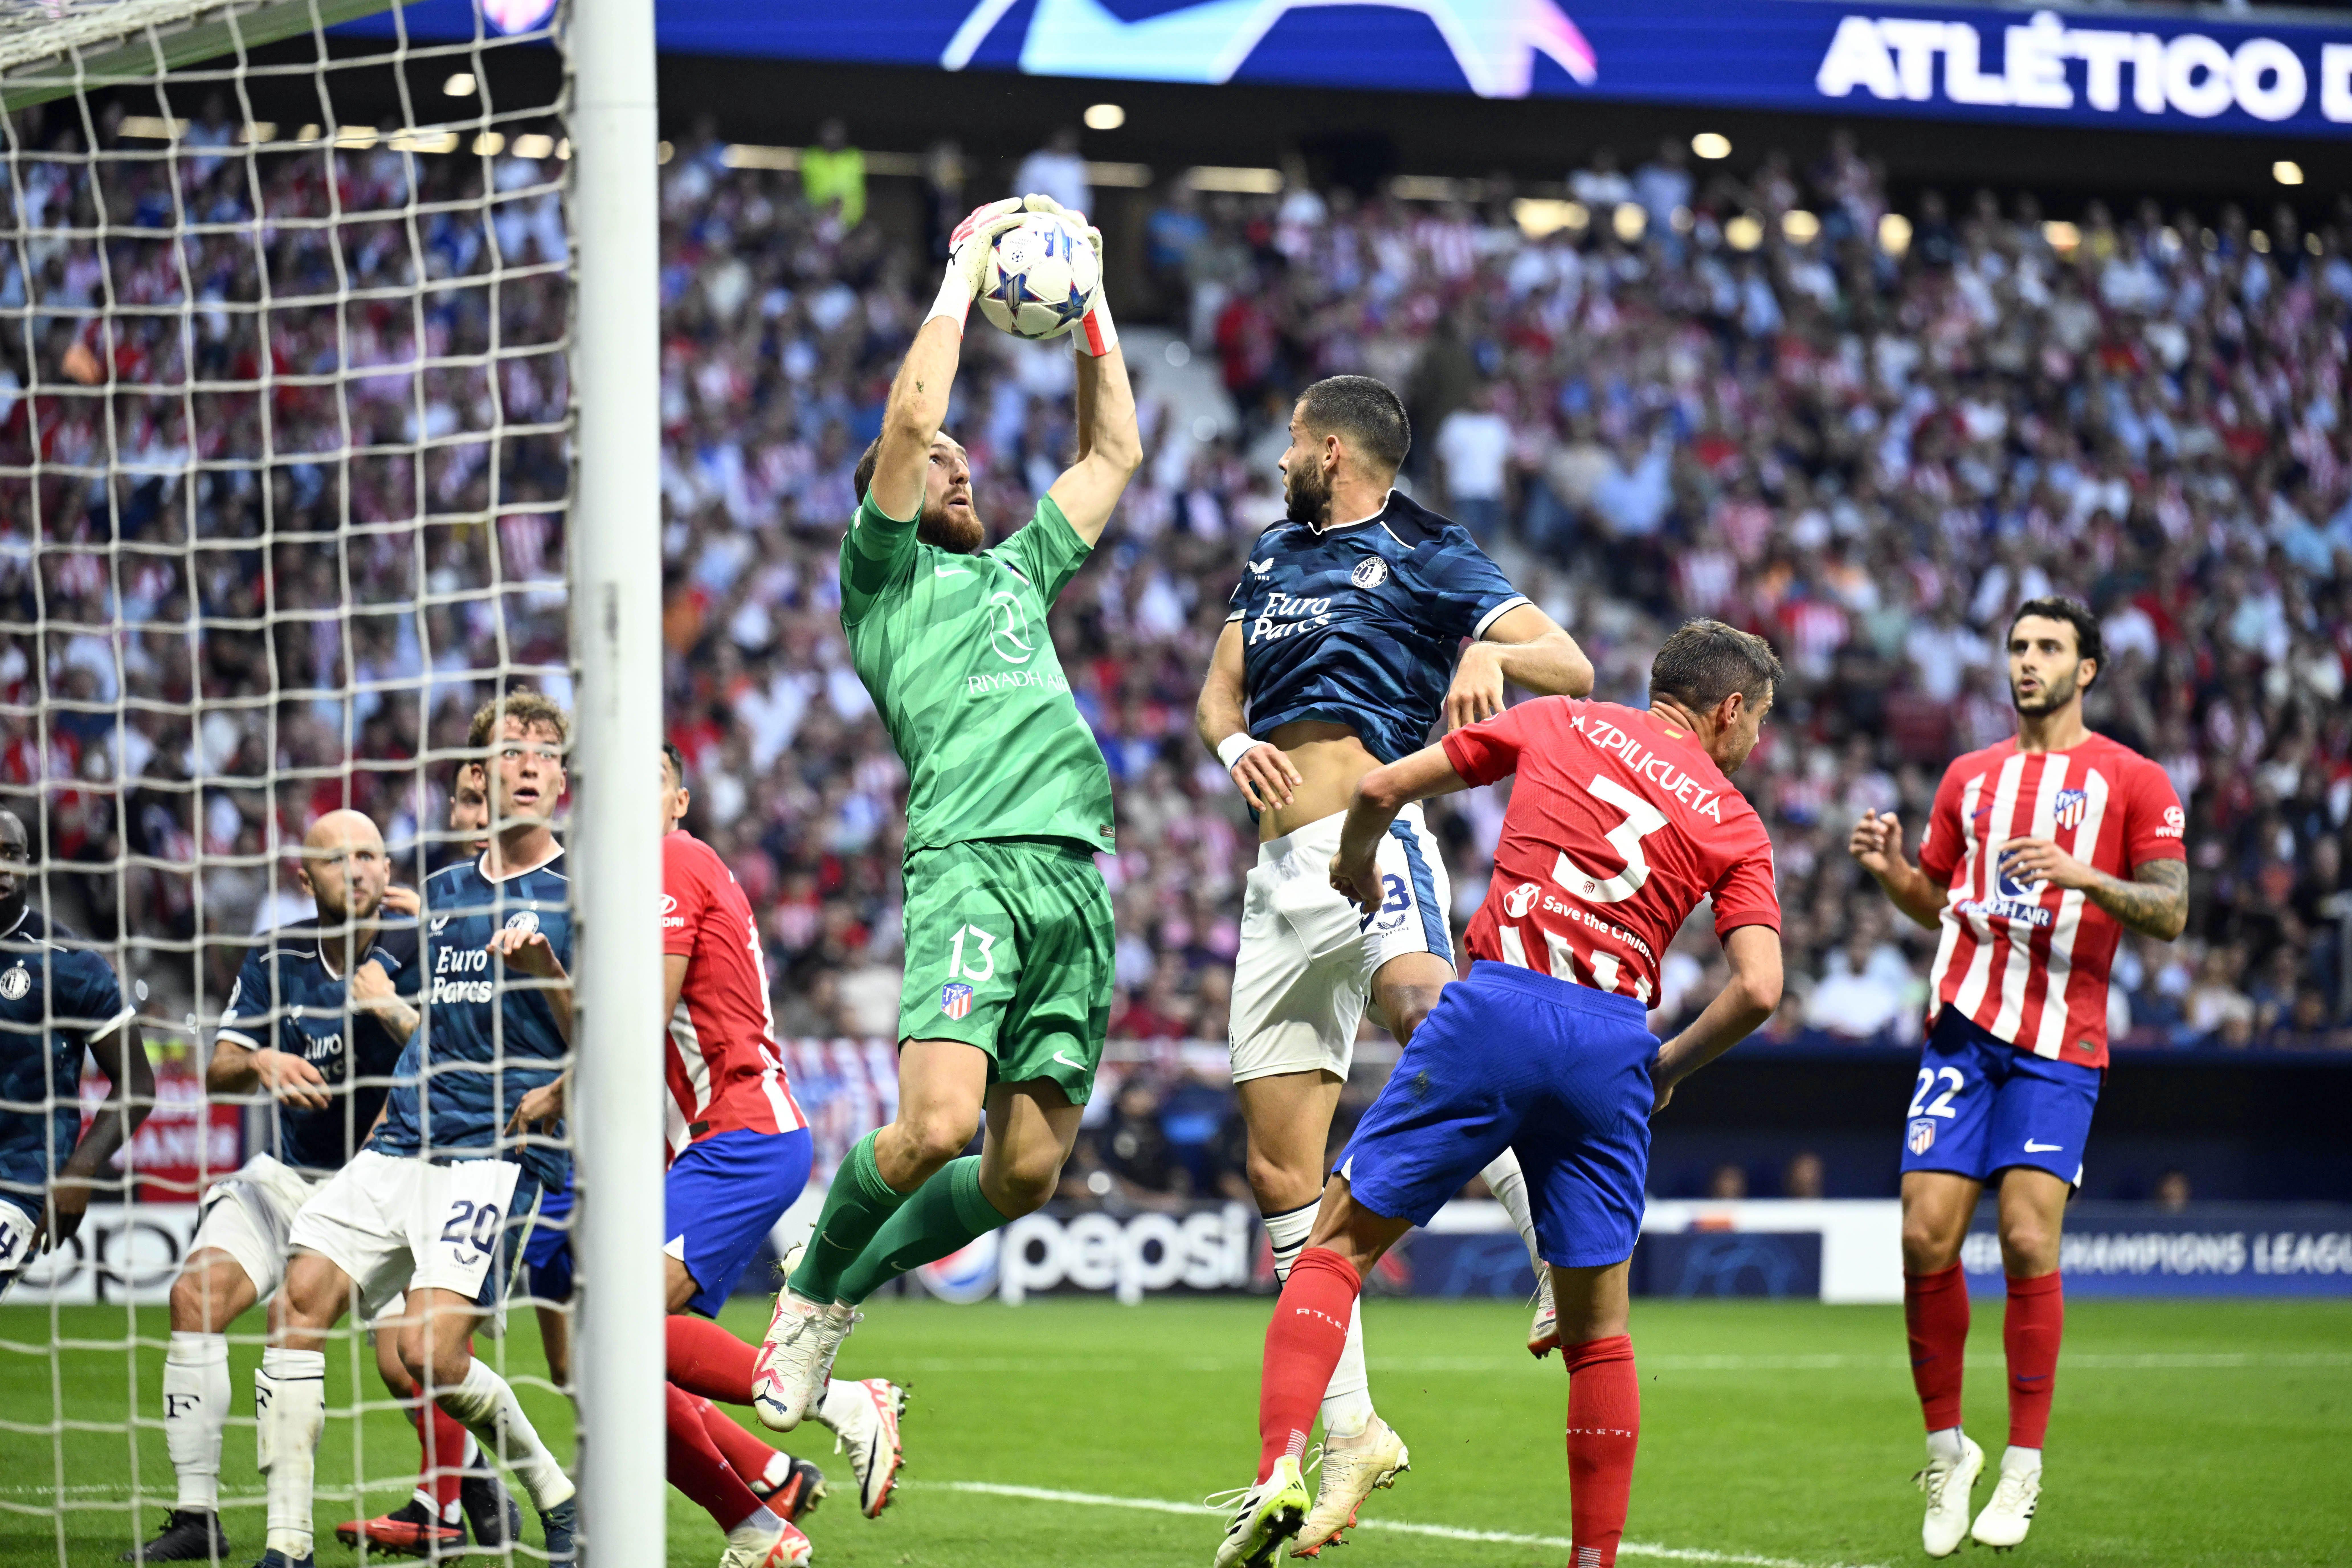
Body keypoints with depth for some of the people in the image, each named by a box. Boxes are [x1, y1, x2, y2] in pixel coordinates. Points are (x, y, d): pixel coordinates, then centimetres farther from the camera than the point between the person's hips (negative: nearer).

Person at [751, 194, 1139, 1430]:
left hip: (1078, 876, 6)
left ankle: (846, 1295, 18)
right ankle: (808, 1294, 4)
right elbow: (910, 414, -1)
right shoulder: (886, 574, 12)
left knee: (1028, 1169, -1)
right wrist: (966, 269, 7)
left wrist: (1087, 302, 30)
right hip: (974, 863, -6)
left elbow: (1113, 452, 37)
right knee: (936, 1128, -22)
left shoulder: (1019, 571, 31)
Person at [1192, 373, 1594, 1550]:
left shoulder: (1423, 558, 3)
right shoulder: (1272, 556, 23)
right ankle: (1350, 1433, 11)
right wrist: (1234, 742, 1)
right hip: (1281, 870, 7)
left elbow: (1572, 668, -4)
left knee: (1424, 1010, -39)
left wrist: (1491, 650, -25)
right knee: (1279, 1171, 3)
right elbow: (1218, 696, 24)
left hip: (1370, 834, -7)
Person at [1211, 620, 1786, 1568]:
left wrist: (1356, 868, 33)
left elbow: (1384, 789, 12)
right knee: (1597, 1327, 13)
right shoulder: (1734, 824, 14)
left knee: (1340, 1244, 6)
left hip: (1495, 1006, -1)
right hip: (1610, 1044, 1)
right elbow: (1758, 988, 0)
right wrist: (1672, 1065, 18)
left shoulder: (1556, 723, 16)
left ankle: (1281, 1468, -13)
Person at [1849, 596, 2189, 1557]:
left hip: (2060, 1045, -4)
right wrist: (1894, 872, 3)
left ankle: (2024, 1468, -3)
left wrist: (2082, 875, -18)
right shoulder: (1971, 777, 16)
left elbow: (2171, 913, -2)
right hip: (1962, 1032, 4)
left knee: (2028, 1241, -13)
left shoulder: (2132, 781, 4)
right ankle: (1945, 1448, 8)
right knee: (1926, 1236, -7)